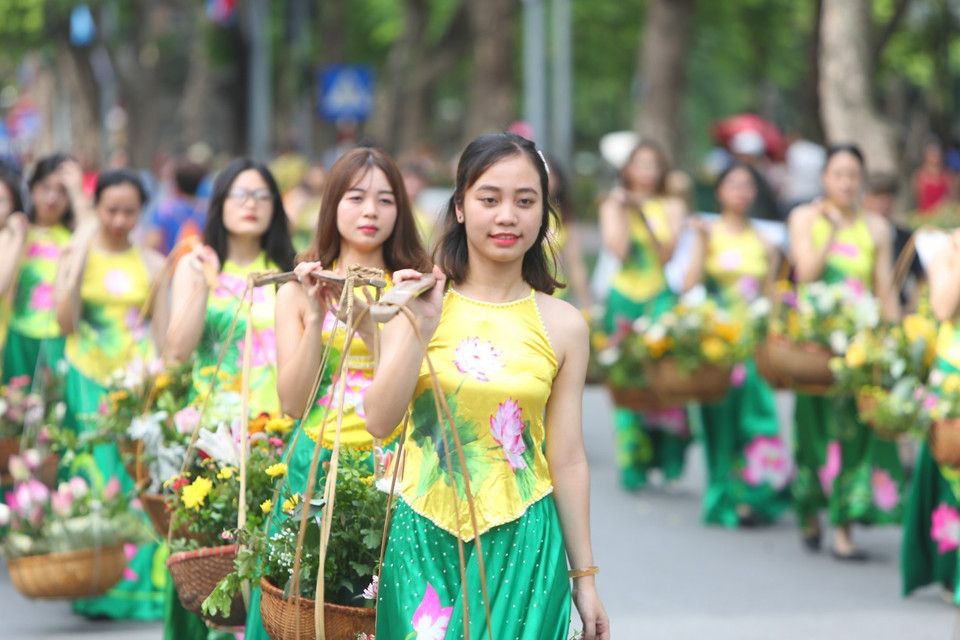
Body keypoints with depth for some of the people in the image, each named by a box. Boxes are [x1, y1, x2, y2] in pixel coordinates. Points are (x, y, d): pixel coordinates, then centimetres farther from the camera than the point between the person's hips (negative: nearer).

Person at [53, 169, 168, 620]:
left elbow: (165, 336, 9)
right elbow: (66, 323, -4)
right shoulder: (76, 256, 5)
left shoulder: (152, 265, 7)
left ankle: (142, 581, 2)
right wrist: (77, 268, -11)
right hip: (89, 382, -1)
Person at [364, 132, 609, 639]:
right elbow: (379, 422, -9)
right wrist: (421, 329, -19)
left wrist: (584, 578, 6)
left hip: (520, 542, 0)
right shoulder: (416, 303, 0)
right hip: (424, 540, 0)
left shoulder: (562, 326, 0)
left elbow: (568, 460, 4)